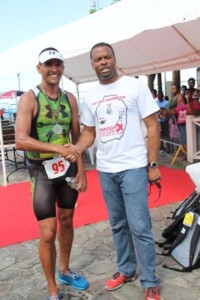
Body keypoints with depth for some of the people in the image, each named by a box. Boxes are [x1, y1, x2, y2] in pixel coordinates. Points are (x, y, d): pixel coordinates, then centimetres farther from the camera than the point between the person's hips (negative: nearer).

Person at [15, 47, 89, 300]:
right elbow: (20, 141, -22)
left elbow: (77, 137, 8)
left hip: (68, 168, 5)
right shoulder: (29, 99, -11)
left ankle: (65, 271, 40)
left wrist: (81, 170, 3)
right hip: (42, 171, -5)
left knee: (67, 222, 18)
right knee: (48, 233, -4)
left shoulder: (70, 99, 5)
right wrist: (58, 148, -30)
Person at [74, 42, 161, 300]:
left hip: (133, 167, -4)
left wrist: (153, 165, -9)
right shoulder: (90, 97, 8)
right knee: (118, 224, 16)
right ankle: (126, 269, 34)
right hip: (105, 170, 5)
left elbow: (152, 126, -5)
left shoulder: (135, 85, -5)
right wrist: (72, 151, -7)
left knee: (139, 226, -1)